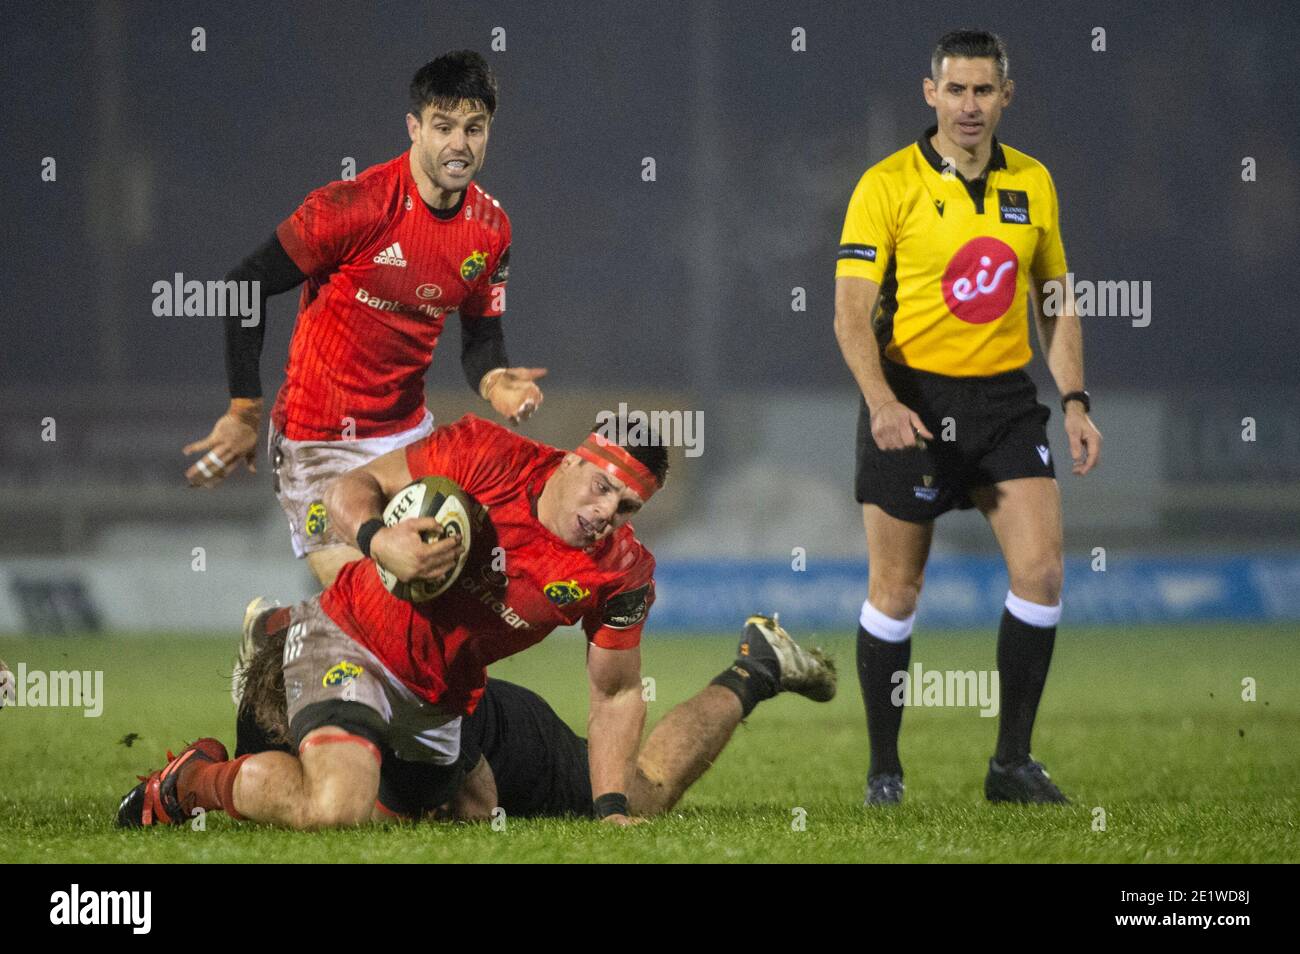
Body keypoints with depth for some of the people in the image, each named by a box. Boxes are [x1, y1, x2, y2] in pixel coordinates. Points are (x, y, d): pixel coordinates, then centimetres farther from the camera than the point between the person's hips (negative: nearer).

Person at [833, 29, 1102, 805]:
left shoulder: (1033, 184, 7)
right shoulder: (889, 185, -7)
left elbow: (1056, 303, 16)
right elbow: (852, 311, -12)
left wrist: (1075, 402, 7)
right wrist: (881, 400, -26)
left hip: (1005, 397, 4)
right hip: (913, 399, -4)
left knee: (1042, 569, -9)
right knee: (897, 592, 1)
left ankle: (1013, 762, 0)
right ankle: (884, 766, 15)